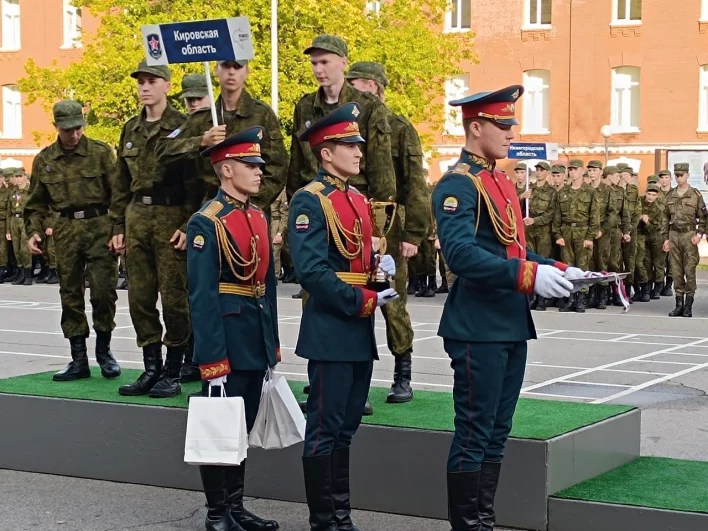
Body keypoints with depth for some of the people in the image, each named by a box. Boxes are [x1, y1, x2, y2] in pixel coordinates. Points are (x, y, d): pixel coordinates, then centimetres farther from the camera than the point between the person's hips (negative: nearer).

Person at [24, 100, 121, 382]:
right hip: (66, 230, 3)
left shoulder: (101, 152, 0)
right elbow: (37, 203, 16)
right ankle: (79, 359, 11)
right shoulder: (44, 160, 9)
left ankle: (104, 351, 13)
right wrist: (34, 231, 2)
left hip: (99, 225, -3)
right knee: (70, 294, 4)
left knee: (103, 290, -6)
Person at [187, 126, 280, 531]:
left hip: (256, 343, 8)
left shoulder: (259, 217, 11)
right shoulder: (206, 223, -13)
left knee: (243, 427, 14)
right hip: (226, 342, -7)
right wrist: (212, 359, -20)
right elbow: (202, 297, -17)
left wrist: (273, 343, 15)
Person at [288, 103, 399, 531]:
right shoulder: (310, 201, -12)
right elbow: (312, 271, -20)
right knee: (325, 430, -1)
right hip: (331, 330, -9)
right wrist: (364, 301, -19)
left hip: (360, 330, 9)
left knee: (346, 427, 14)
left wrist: (381, 264, -1)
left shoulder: (359, 200, 15)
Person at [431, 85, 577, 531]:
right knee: (474, 433, -2)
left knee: (497, 432, 14)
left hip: (513, 326, 9)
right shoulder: (459, 185, -13)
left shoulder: (504, 183, 16)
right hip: (479, 328, -9)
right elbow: (461, 253, -25)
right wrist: (529, 276, -30)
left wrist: (557, 270, 5)